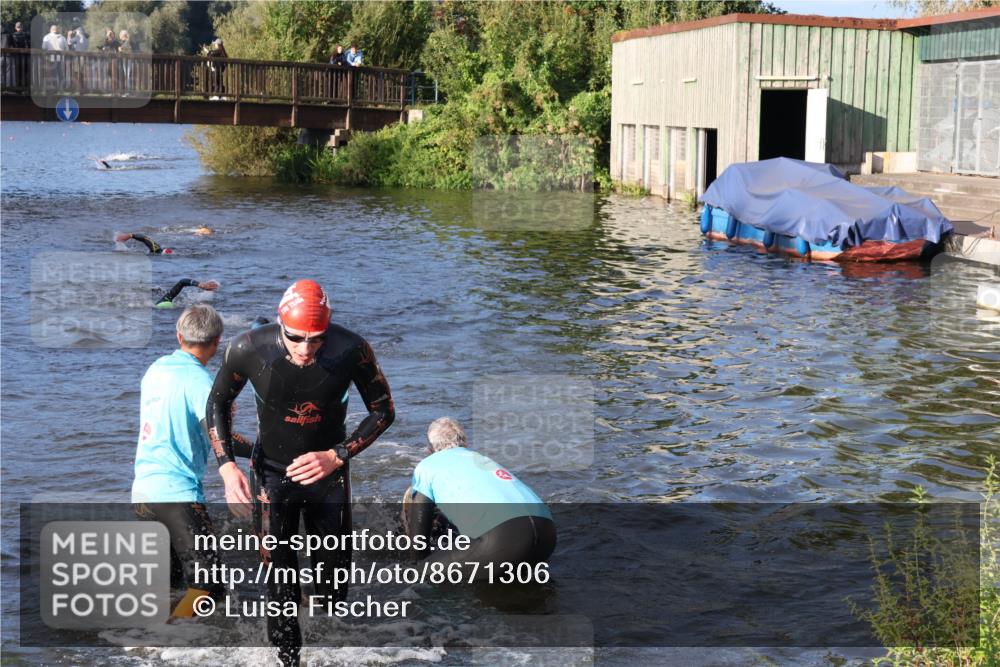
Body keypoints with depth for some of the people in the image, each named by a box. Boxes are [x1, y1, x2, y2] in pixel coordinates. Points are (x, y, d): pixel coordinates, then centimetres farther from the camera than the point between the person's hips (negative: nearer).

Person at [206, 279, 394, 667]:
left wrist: (336, 456, -20)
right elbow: (218, 403, -4)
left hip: (328, 472, 1)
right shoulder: (249, 349, -24)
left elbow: (383, 410, -10)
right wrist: (226, 466, -15)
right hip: (273, 473, -1)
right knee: (280, 580, -3)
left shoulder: (351, 350, -25)